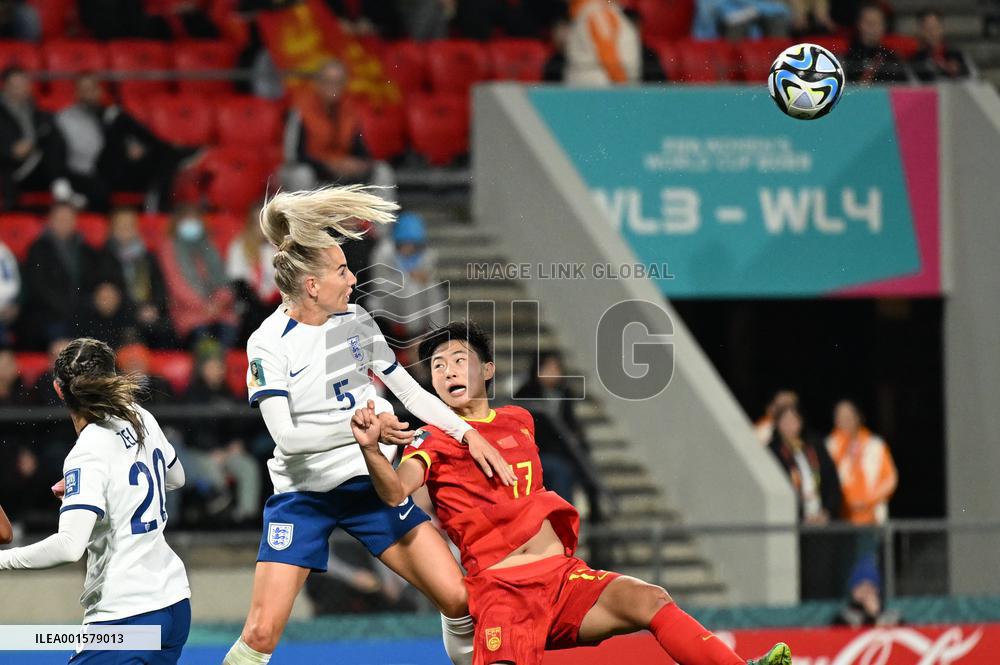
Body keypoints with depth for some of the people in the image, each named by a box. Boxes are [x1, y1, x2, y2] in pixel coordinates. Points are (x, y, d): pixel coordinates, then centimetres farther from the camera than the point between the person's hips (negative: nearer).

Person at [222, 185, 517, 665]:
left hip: (371, 483, 4)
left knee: (458, 599, -6)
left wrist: (469, 434, 0)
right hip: (303, 495, -4)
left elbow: (411, 393, 11)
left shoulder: (355, 321, 2)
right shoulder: (268, 345, -14)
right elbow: (286, 436, -22)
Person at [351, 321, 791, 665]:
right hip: (501, 589, -4)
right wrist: (370, 448, -32)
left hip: (565, 577, 4)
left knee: (649, 601, -21)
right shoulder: (435, 440, 5)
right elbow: (395, 491, -16)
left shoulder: (519, 421, 22)